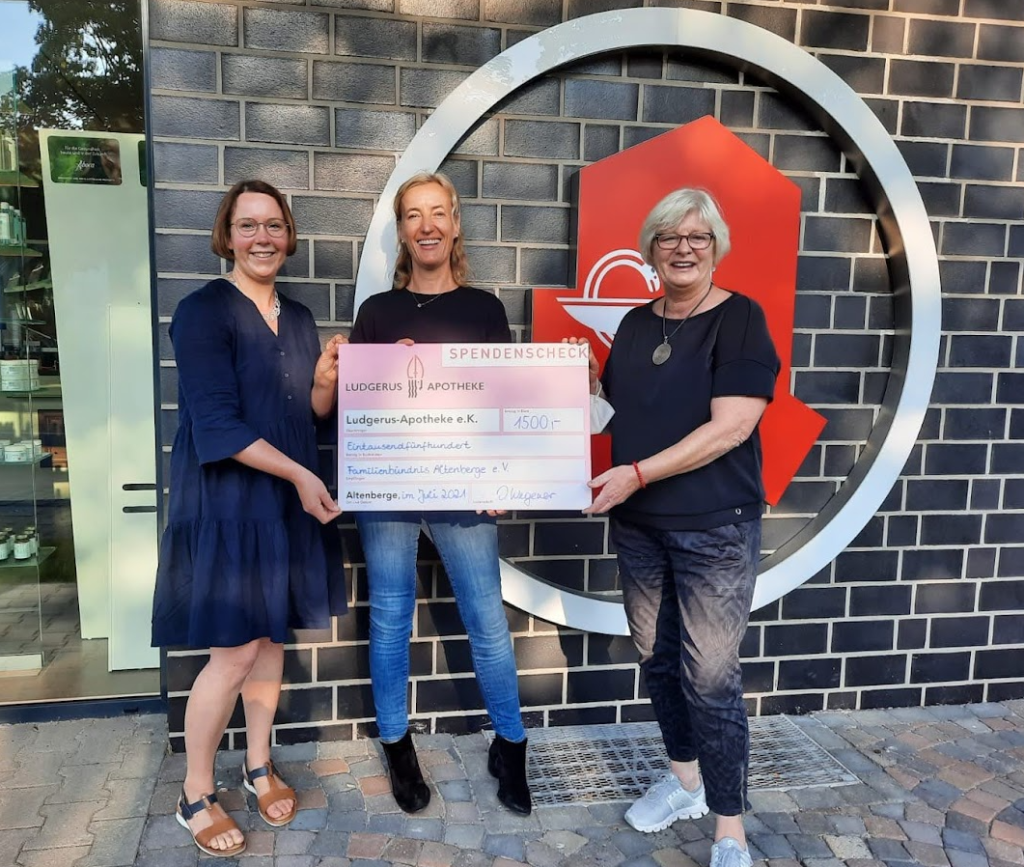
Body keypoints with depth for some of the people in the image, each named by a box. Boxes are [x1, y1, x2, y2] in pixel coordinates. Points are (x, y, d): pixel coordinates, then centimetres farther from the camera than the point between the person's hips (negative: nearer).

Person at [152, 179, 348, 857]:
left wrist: (327, 379, -10)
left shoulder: (299, 317, 10)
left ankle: (259, 766, 33)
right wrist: (300, 475, -18)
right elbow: (216, 424, -18)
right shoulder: (203, 311, -11)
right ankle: (196, 796, 19)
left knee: (272, 635, 14)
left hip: (290, 500, 6)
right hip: (226, 501, -6)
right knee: (234, 651, -2)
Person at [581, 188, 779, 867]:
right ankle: (685, 779, 37)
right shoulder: (637, 325, 10)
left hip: (715, 528, -6)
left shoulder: (740, 318, -9)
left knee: (711, 677, -1)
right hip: (638, 525, 6)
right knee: (657, 658, 15)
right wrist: (586, 385, -2)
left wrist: (636, 473, -22)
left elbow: (730, 428, -18)